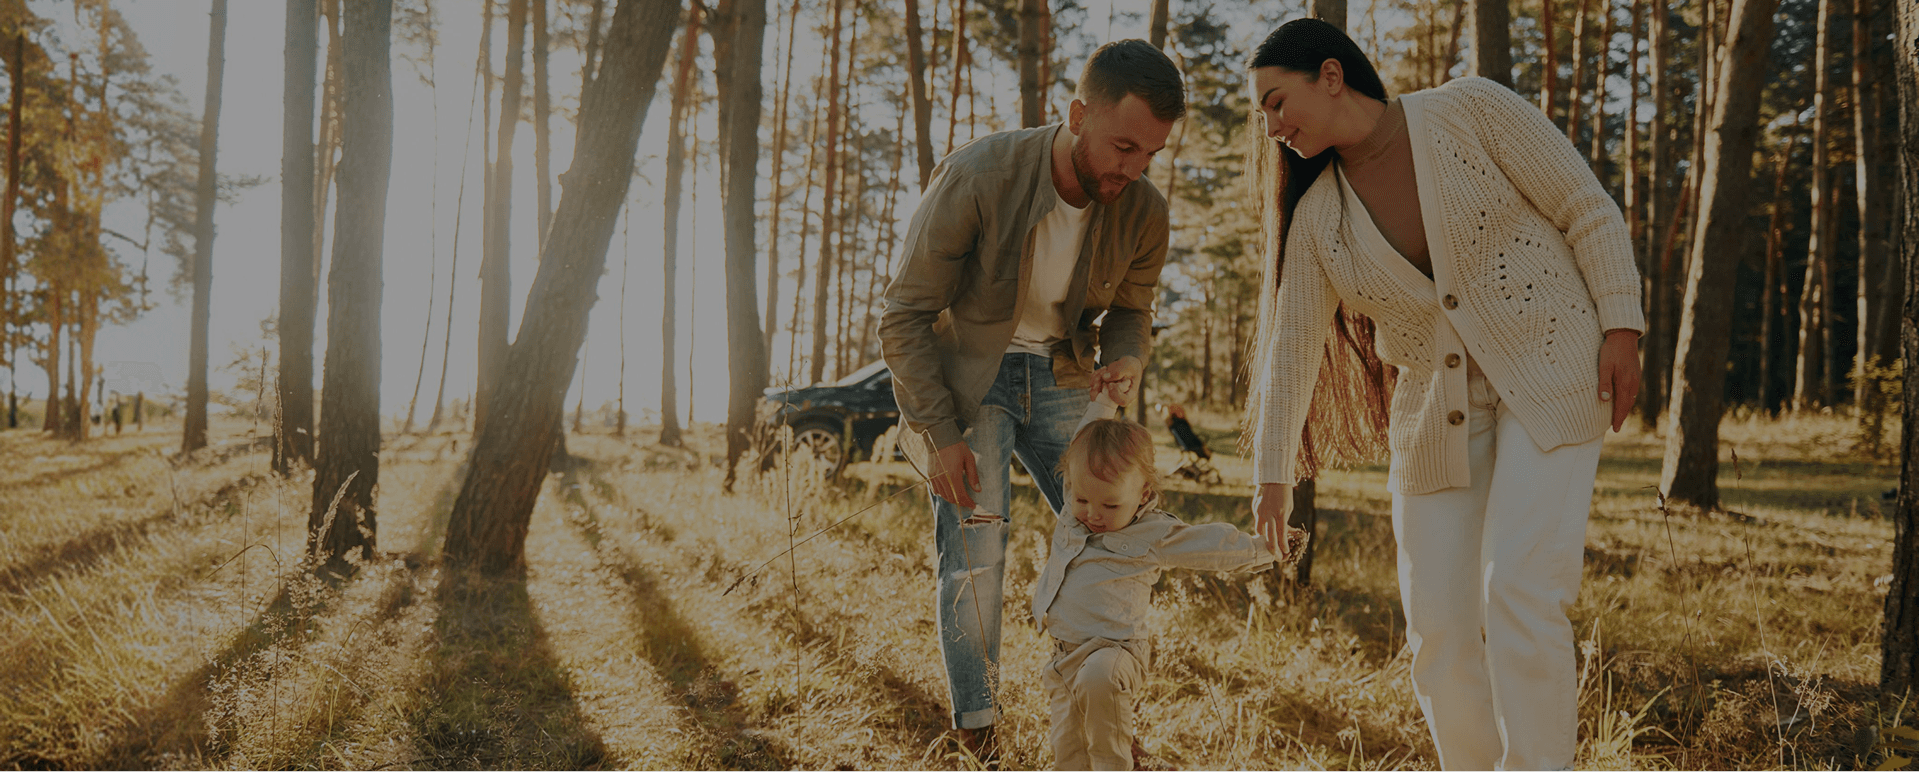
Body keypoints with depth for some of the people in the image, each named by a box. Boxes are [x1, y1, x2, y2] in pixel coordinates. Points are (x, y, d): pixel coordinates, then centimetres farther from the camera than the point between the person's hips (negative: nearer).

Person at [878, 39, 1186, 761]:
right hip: (965, 374, -4)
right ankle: (976, 733, 7)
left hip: (1061, 374, 4)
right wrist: (939, 434, -19)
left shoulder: (1144, 213, -14)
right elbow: (905, 314, -17)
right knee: (974, 547, -11)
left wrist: (1123, 363, -17)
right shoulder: (975, 178, -27)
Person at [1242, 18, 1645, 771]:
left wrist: (1622, 327, -13)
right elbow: (1292, 344, 6)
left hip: (1548, 377, -4)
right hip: (1437, 418, 4)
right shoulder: (1317, 216, 2)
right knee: (1439, 635, 0)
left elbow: (1589, 210, -4)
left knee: (1519, 597, -19)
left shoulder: (1472, 110, -8)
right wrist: (1274, 475, 10)